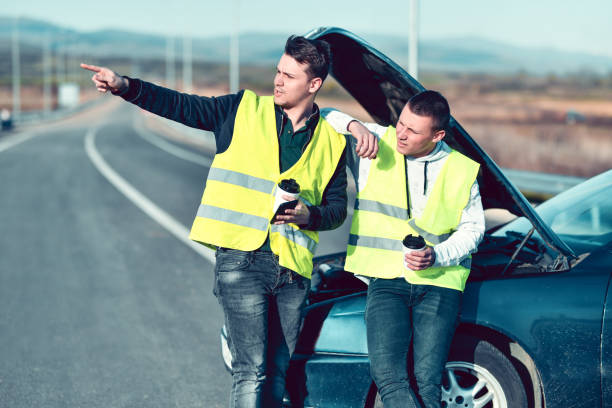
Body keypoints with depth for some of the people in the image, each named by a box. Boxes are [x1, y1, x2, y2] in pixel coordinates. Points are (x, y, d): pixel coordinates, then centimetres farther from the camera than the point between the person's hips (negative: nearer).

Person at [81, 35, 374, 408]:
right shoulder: (244, 110, 7)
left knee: (277, 376, 8)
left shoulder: (332, 142, 11)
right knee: (251, 373, -10)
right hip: (242, 260, -3)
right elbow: (182, 107, 2)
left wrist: (309, 215, -7)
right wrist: (125, 86, -11)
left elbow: (337, 208, 14)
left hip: (293, 269, 3)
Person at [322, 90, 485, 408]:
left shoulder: (462, 170, 5)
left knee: (427, 382, -11)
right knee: (387, 376, -19)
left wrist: (436, 256, -6)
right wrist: (352, 125, -10)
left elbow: (473, 228, 11)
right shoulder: (376, 143, 5)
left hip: (438, 283, 0)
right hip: (386, 279, 1)